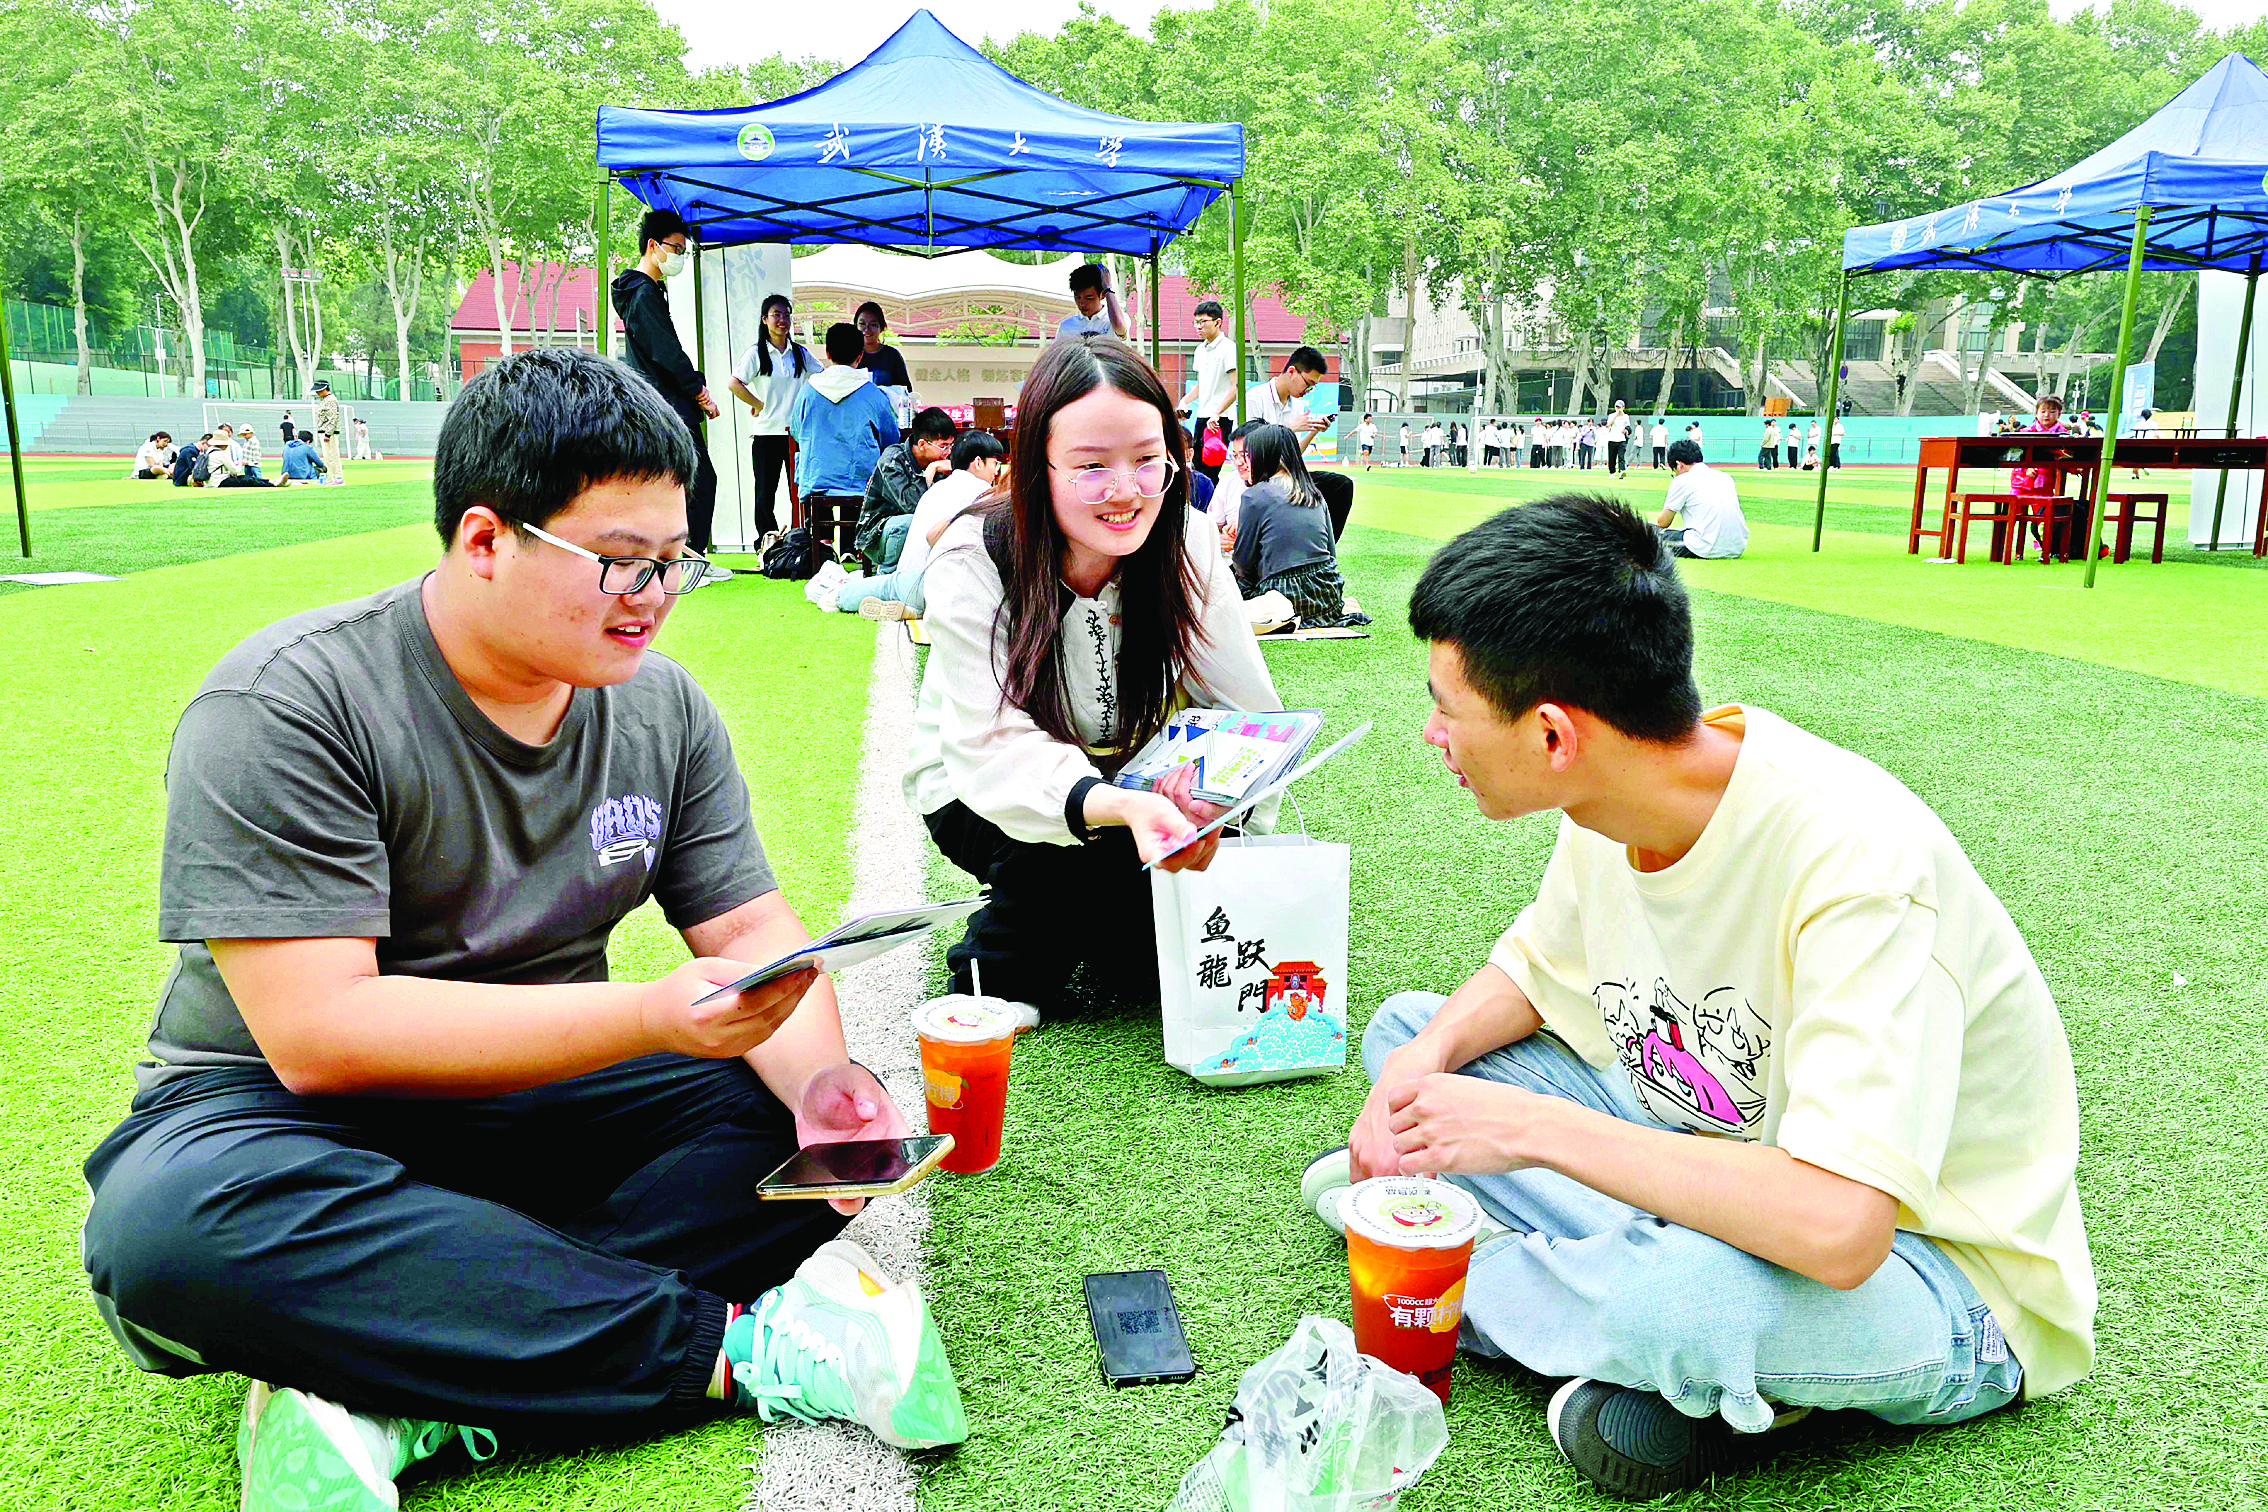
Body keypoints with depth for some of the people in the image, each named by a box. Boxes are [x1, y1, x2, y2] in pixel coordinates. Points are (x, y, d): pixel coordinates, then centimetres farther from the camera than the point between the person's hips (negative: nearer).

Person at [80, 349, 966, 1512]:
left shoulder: (662, 707, -1)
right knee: (171, 1226, -37)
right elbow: (320, 1035, -24)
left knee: (826, 1131, -16)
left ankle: (395, 1404, -26)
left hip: (542, 1103, 5)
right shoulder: (287, 705, -18)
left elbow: (755, 929, -2)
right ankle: (738, 1350, -29)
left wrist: (821, 1078, -25)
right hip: (285, 1114, -4)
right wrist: (653, 1016, -32)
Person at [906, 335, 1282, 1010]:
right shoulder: (971, 565, -26)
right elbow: (997, 750, -33)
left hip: (1130, 781, 4)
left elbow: (1248, 709, -15)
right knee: (1081, 850, -33)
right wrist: (1117, 806, -53)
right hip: (977, 795, -3)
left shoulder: (1187, 542, -16)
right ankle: (995, 965, -3)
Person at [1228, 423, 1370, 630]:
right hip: (1329, 592, 7)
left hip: (1289, 596, -7)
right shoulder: (1315, 494, 11)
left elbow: (1243, 562, -1)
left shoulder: (1255, 496, -8)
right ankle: (1339, 610, 10)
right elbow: (1330, 553, 16)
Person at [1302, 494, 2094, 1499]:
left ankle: (1458, 1280, -7)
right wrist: (1428, 1058, -12)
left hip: (1938, 1269, -7)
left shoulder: (1853, 860, -34)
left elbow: (1835, 1227, -41)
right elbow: (1537, 962, 9)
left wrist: (1533, 1126, -32)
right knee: (1406, 1032, 1)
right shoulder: (1612, 801, -11)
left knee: (1676, 1297, -41)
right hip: (1718, 1148, 7)